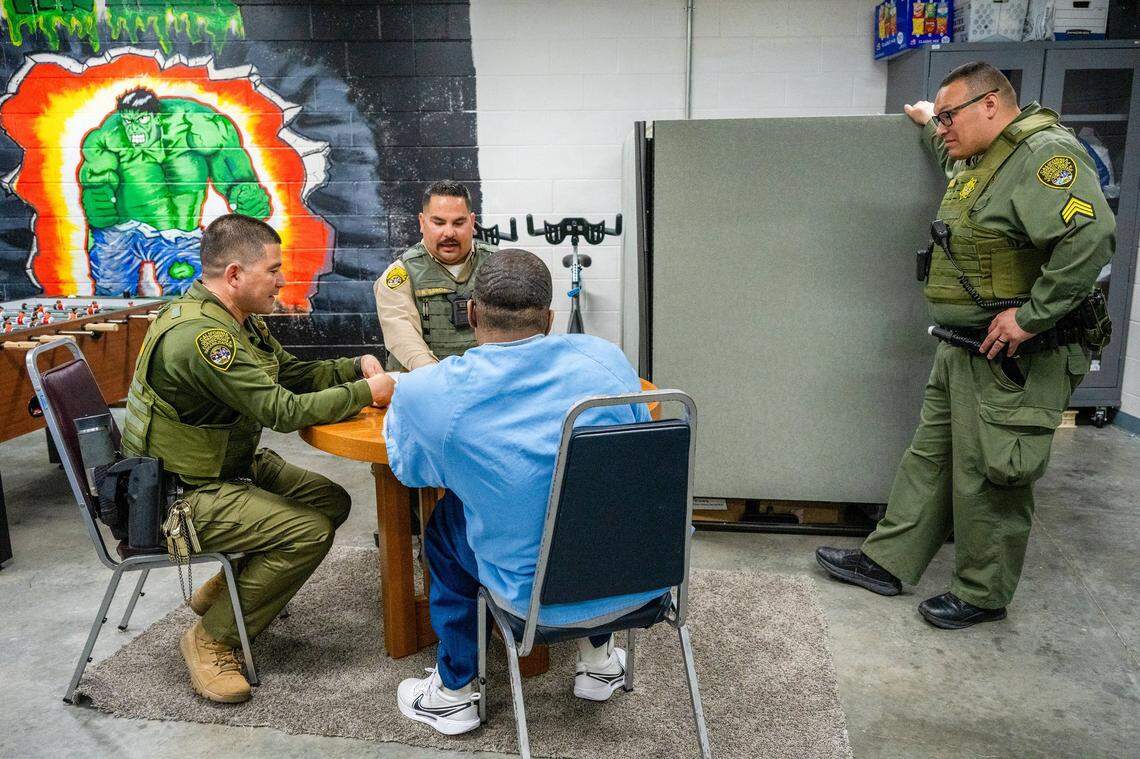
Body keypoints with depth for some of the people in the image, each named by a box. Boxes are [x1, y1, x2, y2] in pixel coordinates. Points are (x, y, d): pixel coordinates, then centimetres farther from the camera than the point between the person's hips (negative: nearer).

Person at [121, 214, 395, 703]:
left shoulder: (237, 318, 4)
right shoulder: (198, 333, -28)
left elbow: (292, 373, 12)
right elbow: (283, 410, -29)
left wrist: (357, 366, -4)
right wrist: (365, 393, -19)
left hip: (233, 467, 10)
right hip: (181, 496, -10)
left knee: (332, 501, 7)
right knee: (310, 531, -21)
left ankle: (222, 590, 19)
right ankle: (212, 638, -1)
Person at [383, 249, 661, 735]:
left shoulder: (429, 393, -15)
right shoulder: (605, 357, -7)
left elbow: (407, 468, 6)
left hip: (543, 599, -2)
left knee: (445, 521, 25)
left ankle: (454, 693, 36)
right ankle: (598, 658, 42)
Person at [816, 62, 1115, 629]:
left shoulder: (1046, 154, -17)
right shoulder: (978, 160, 14)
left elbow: (1091, 234, -30)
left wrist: (1031, 315, -28)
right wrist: (932, 126, 44)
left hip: (1013, 360, -10)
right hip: (962, 350, 10)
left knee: (988, 480, 3)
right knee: (929, 458, 15)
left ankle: (983, 595, 21)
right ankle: (887, 561, 26)